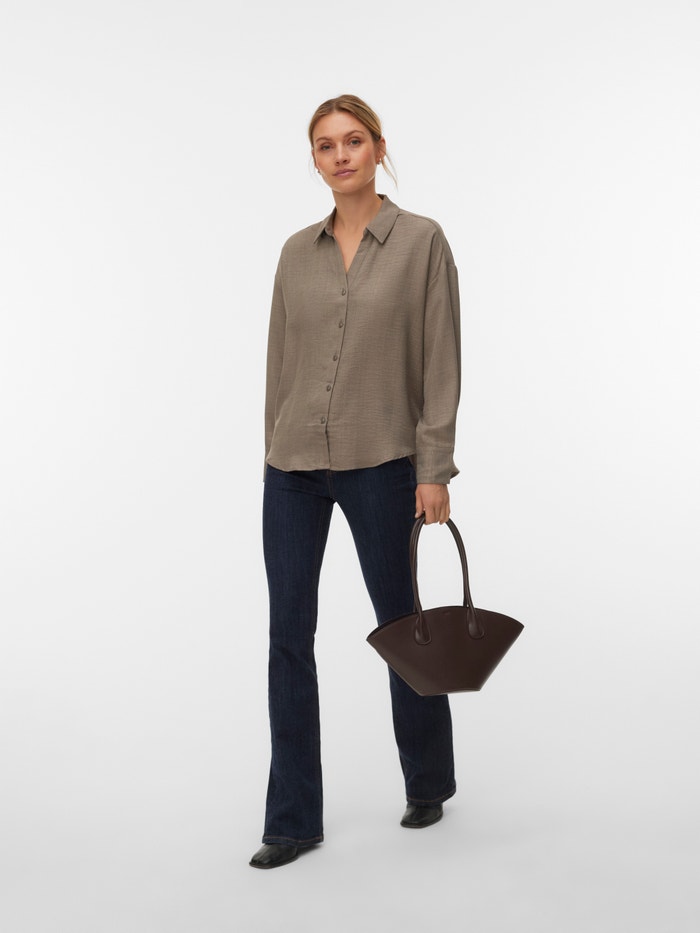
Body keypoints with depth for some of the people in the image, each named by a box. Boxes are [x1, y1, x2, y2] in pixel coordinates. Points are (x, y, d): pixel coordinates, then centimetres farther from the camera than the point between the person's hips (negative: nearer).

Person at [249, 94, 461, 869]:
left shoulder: (420, 240, -4)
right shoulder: (297, 251, 9)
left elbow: (441, 363, -8)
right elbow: (280, 362, 12)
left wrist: (435, 470, -12)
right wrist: (274, 450, 11)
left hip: (380, 464, -4)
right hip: (294, 465, 4)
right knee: (289, 636, 3)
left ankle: (428, 782, 34)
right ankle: (294, 818, 14)